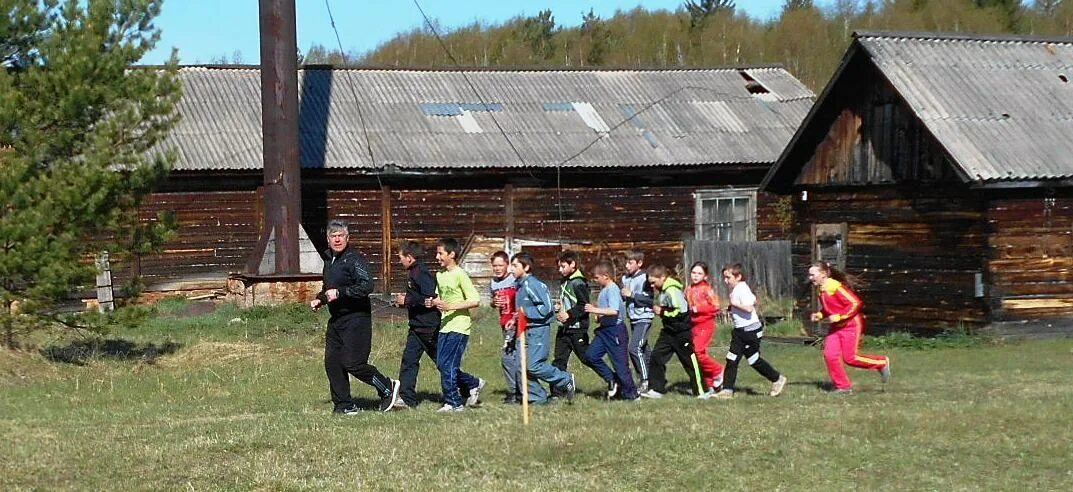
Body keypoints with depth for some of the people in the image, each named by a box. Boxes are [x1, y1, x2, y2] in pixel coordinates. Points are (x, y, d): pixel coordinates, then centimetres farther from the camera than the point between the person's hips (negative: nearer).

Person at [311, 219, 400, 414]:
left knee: (353, 363, -10)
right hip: (336, 321, 9)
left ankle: (388, 388, 8)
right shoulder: (328, 259, 16)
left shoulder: (354, 259, -12)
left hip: (356, 319, -9)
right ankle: (344, 405, 11)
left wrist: (340, 292, -26)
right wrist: (320, 299, 13)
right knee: (332, 363, 3)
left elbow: (367, 286, -24)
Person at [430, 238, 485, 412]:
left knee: (447, 365, -10)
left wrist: (450, 306, -22)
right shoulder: (440, 276, 13)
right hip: (445, 326, 8)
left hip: (459, 327, -8)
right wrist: (433, 302, 3)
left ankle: (453, 403, -1)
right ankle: (474, 384, 24)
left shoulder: (460, 275, -11)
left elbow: (475, 301, -16)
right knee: (442, 364, 7)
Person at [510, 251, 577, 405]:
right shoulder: (520, 285, 15)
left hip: (538, 330, -10)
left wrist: (525, 312, -16)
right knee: (522, 367, 4)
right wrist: (516, 320, 10)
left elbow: (546, 308, -20)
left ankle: (566, 380, 2)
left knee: (534, 366, -14)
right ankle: (537, 397, 11)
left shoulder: (533, 284, -15)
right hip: (527, 331, 10)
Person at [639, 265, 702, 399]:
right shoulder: (663, 291, 9)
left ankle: (701, 391, 10)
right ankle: (656, 389, 5)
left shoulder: (672, 291, -21)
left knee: (689, 361, 0)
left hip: (681, 332, -10)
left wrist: (662, 312, -19)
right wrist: (658, 309, 6)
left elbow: (681, 312, -28)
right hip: (669, 331, 10)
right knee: (656, 356, 2)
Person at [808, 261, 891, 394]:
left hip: (850, 325, -8)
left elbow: (855, 303, -23)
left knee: (849, 358, -8)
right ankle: (843, 386, 6)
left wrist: (838, 316, -26)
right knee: (829, 355, -5)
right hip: (836, 327, 8)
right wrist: (819, 315, 2)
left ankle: (882, 363, 12)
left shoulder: (835, 287, -22)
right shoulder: (821, 290, 6)